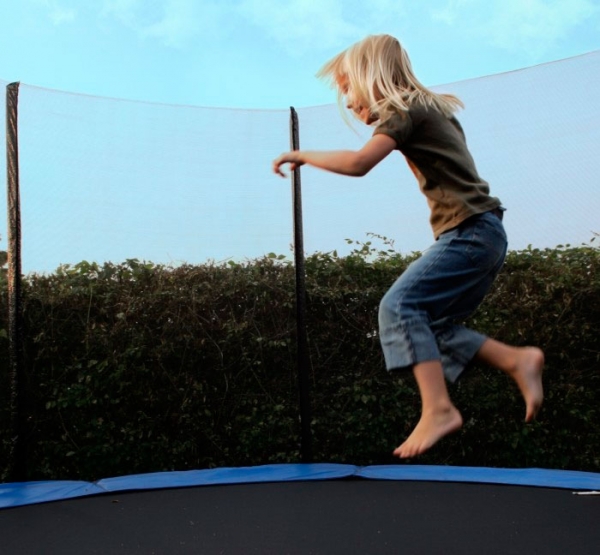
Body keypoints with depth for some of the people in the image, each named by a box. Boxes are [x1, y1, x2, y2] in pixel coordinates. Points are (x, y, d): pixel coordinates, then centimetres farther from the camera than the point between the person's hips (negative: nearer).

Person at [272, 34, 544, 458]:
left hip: (470, 231, -10)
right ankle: (518, 361, 5)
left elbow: (359, 162, -21)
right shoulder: (430, 109, 21)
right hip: (483, 234, 10)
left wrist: (303, 155, -10)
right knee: (432, 325, 7)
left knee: (400, 305, -18)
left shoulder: (403, 109, -7)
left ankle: (438, 409, -22)